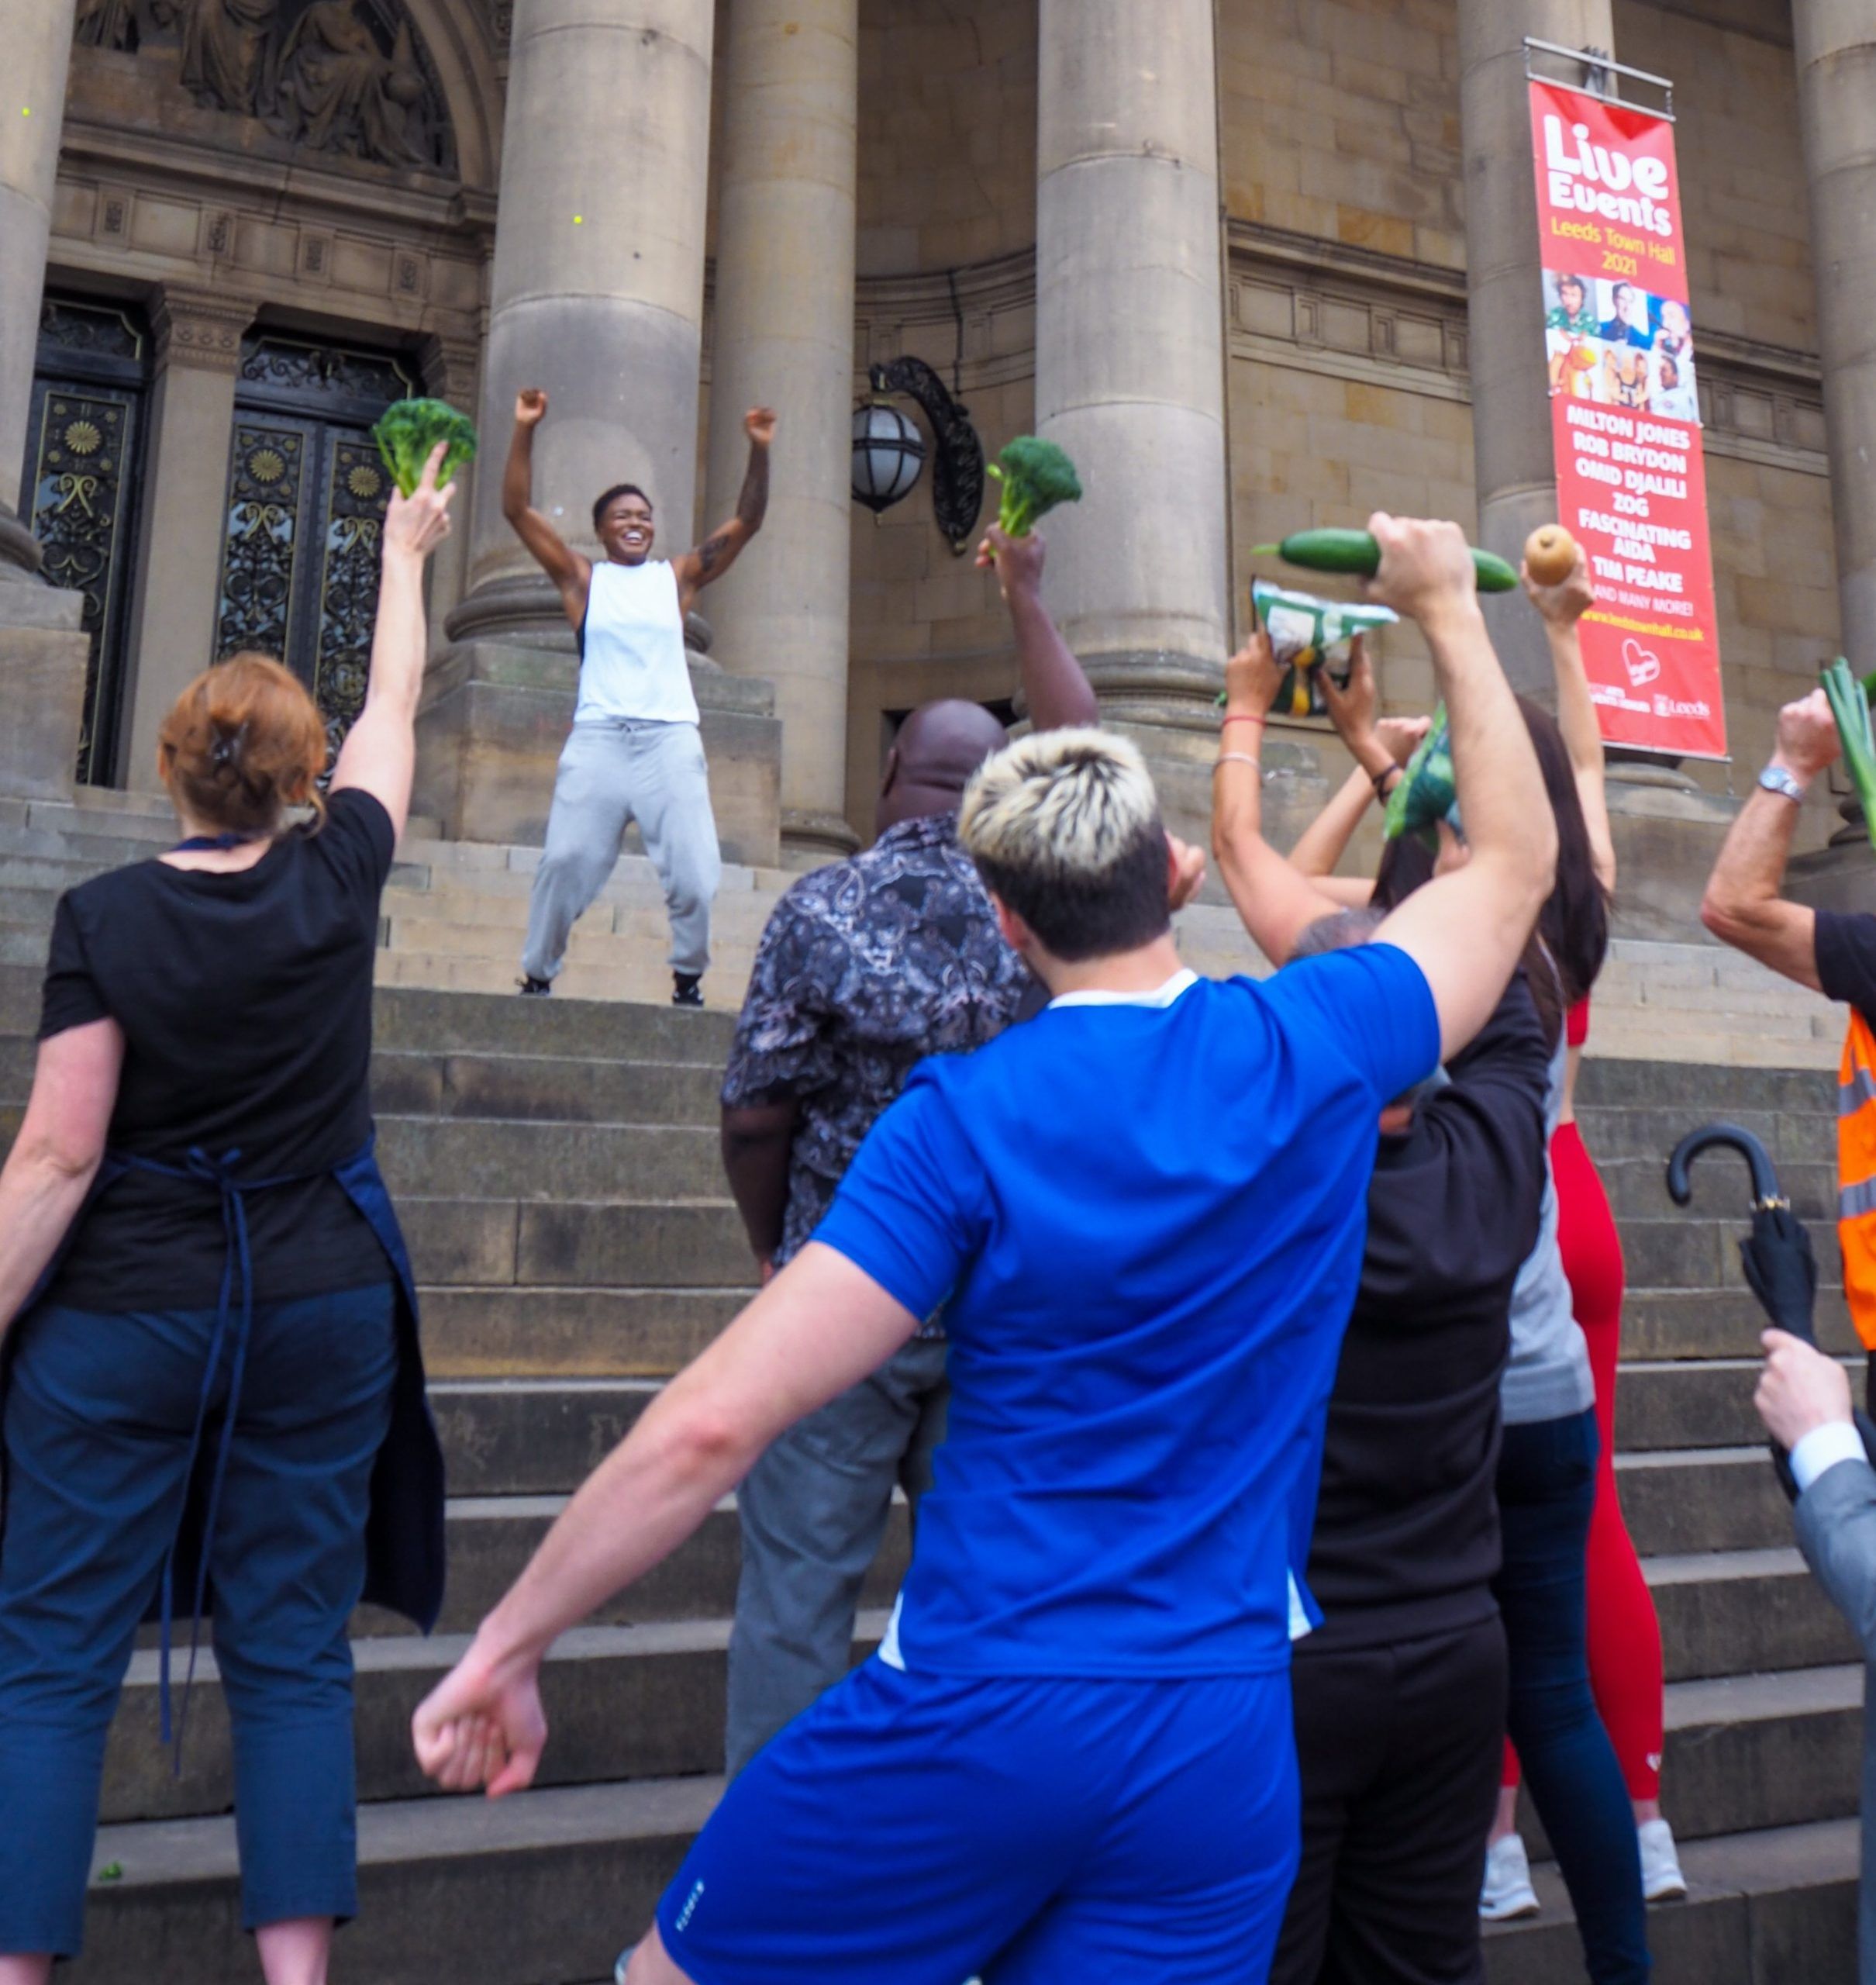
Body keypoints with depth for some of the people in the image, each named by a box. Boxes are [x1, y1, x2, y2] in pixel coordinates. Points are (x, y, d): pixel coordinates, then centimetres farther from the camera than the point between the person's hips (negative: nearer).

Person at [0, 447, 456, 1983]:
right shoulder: (336, 880, -3)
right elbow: (396, 707, 14)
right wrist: (405, 554, 29)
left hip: (123, 1322, -2)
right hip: (325, 1313, 2)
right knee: (294, 1651, 10)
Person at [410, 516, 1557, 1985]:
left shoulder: (964, 1120, -12)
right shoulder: (1316, 1051, -4)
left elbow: (713, 1422, -17)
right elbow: (1516, 859, 14)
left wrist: (511, 1641, -4)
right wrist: (1450, 608, 23)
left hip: (975, 1716, -2)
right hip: (1223, 1754, 3)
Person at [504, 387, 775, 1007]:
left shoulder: (678, 577, 14)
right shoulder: (581, 578, 12)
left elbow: (746, 521, 11)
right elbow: (518, 510, 7)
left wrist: (759, 450, -1)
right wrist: (525, 431, -3)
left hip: (671, 739, 1)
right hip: (597, 739, 0)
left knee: (695, 874, -7)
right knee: (565, 864, -4)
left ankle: (688, 978, 10)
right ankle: (537, 975, 10)